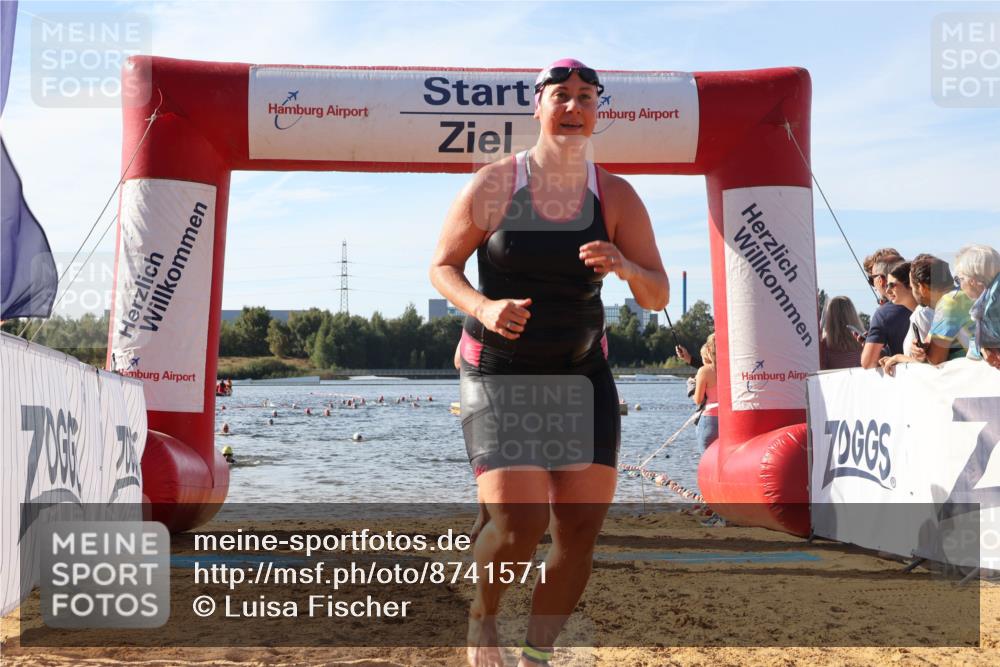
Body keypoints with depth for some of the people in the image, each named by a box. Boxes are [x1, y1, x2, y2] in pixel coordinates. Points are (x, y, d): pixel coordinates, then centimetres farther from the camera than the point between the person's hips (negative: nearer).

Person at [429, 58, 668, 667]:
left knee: (581, 526, -3)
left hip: (584, 374, 4)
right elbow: (442, 266, 1)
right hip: (499, 371, -3)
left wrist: (625, 268, -23)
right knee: (519, 523, -17)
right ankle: (481, 618, 16)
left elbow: (659, 297, 0)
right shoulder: (492, 186, -6)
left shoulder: (616, 196, 0)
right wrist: (482, 307, -19)